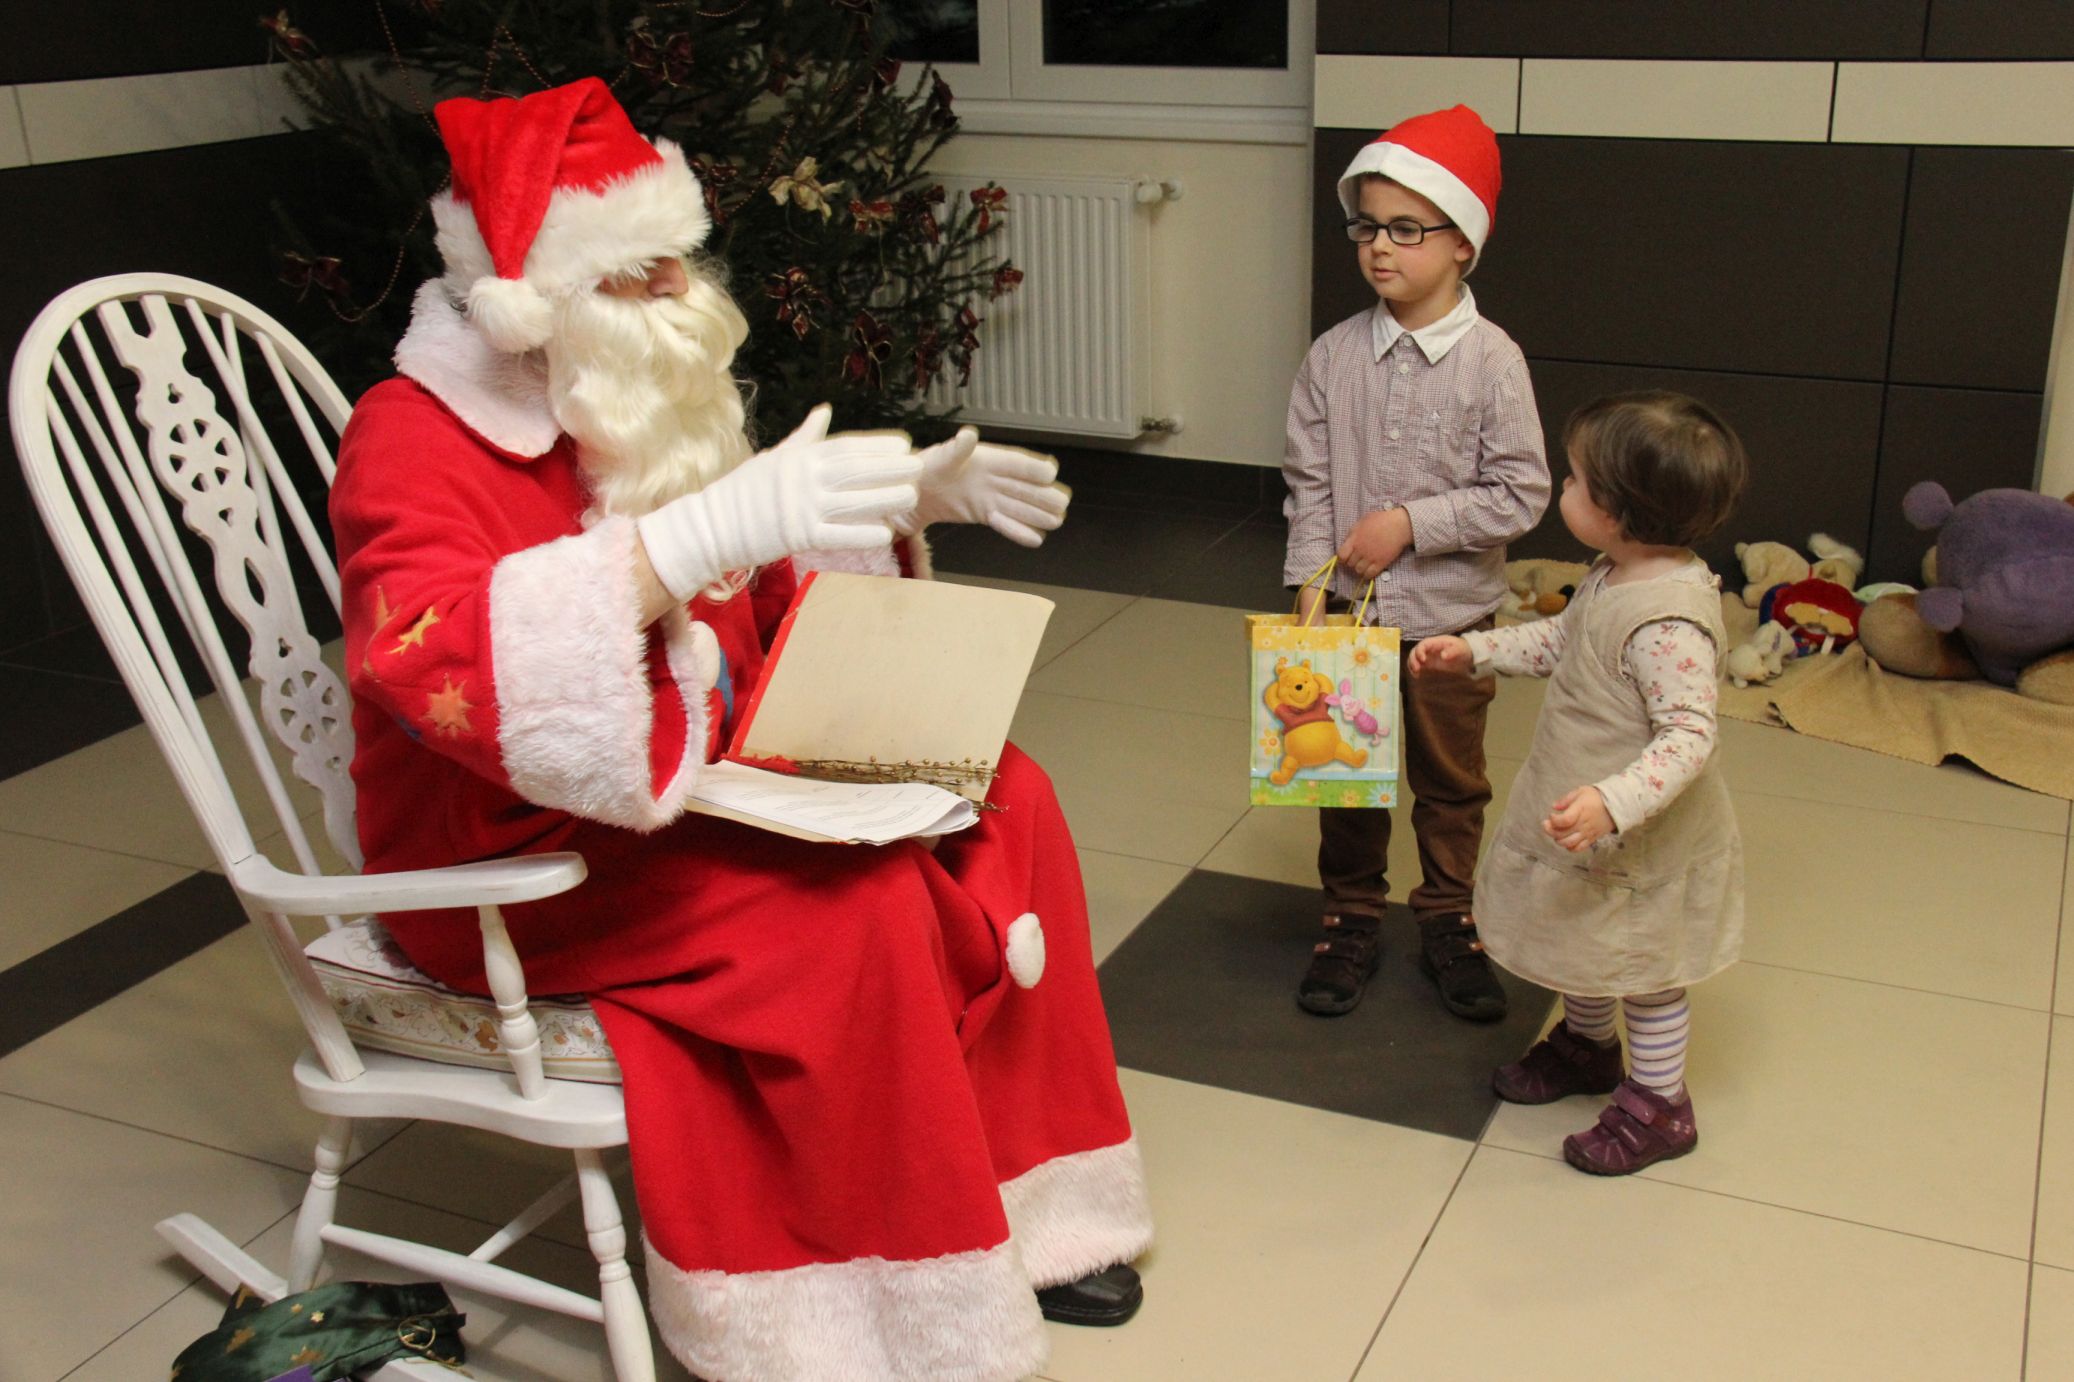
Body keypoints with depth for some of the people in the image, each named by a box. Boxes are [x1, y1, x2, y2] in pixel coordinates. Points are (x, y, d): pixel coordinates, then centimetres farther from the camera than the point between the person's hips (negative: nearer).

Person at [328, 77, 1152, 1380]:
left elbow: (780, 588, 21)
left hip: (706, 781, 8)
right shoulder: (416, 437, -17)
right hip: (519, 861, -8)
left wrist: (915, 499, 3)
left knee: (1001, 797, -3)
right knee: (857, 906, -28)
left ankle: (1017, 1198, 6)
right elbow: (440, 663, -38)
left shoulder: (645, 409, 6)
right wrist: (713, 525, -46)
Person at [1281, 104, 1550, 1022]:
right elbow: (1307, 482, -1)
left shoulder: (1492, 361, -12)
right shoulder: (1334, 356, -5)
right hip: (1349, 610, 2)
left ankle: (1447, 922, 32)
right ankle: (1352, 917, 31)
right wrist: (1310, 587, -8)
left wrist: (1411, 524, -18)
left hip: (1451, 613, -2)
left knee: (1450, 780, 15)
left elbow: (1520, 495, -12)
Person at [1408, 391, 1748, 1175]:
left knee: (1644, 969, 12)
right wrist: (1474, 652, 11)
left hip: (1643, 839, -9)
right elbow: (1562, 640, 14)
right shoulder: (1613, 578, -4)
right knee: (1583, 947, 28)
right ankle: (1586, 1045, 53)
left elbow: (1688, 737, -34)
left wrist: (1611, 803, -44)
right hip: (1582, 809, 9)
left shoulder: (1668, 621, -33)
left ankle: (1660, 1107, 33)